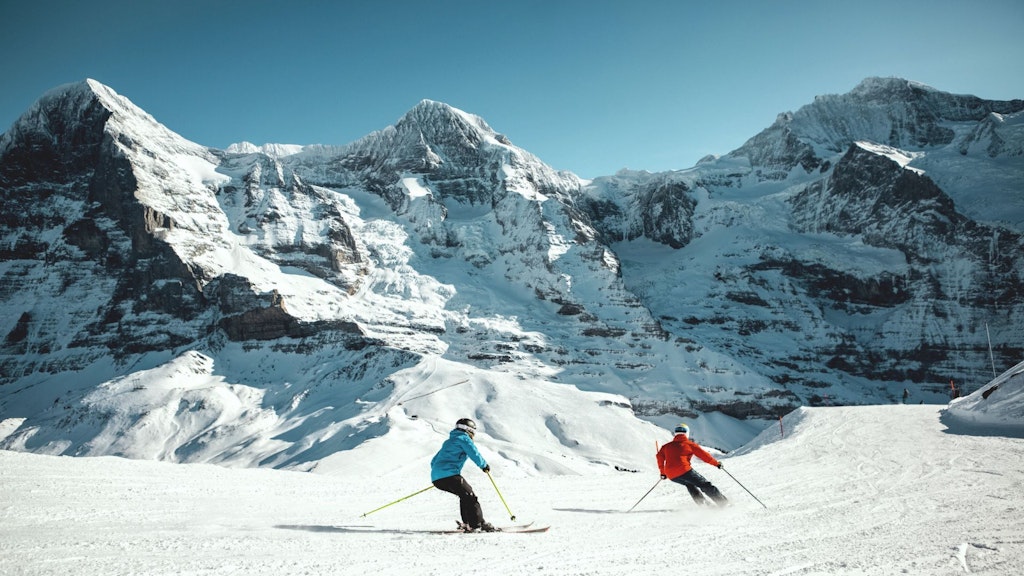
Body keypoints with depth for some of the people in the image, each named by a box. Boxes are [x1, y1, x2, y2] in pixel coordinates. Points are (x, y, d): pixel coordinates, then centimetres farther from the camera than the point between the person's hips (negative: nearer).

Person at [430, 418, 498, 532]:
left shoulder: (448, 441, 30)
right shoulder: (464, 438, 5)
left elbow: (433, 461, 33)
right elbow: (475, 455, -3)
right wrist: (484, 465, 14)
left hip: (436, 478, 9)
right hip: (449, 475, -9)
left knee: (465, 495, 21)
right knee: (470, 497, -3)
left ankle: (467, 523, 15)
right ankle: (478, 524, -13)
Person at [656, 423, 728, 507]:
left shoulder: (667, 446, 20)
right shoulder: (690, 444, 9)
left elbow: (660, 456, 14)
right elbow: (703, 455, 10)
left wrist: (663, 472, 23)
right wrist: (716, 463, 21)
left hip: (671, 476, 5)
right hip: (684, 471, -5)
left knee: (690, 484, 30)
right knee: (705, 485, 6)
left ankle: (702, 503, 17)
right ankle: (723, 502, 0)